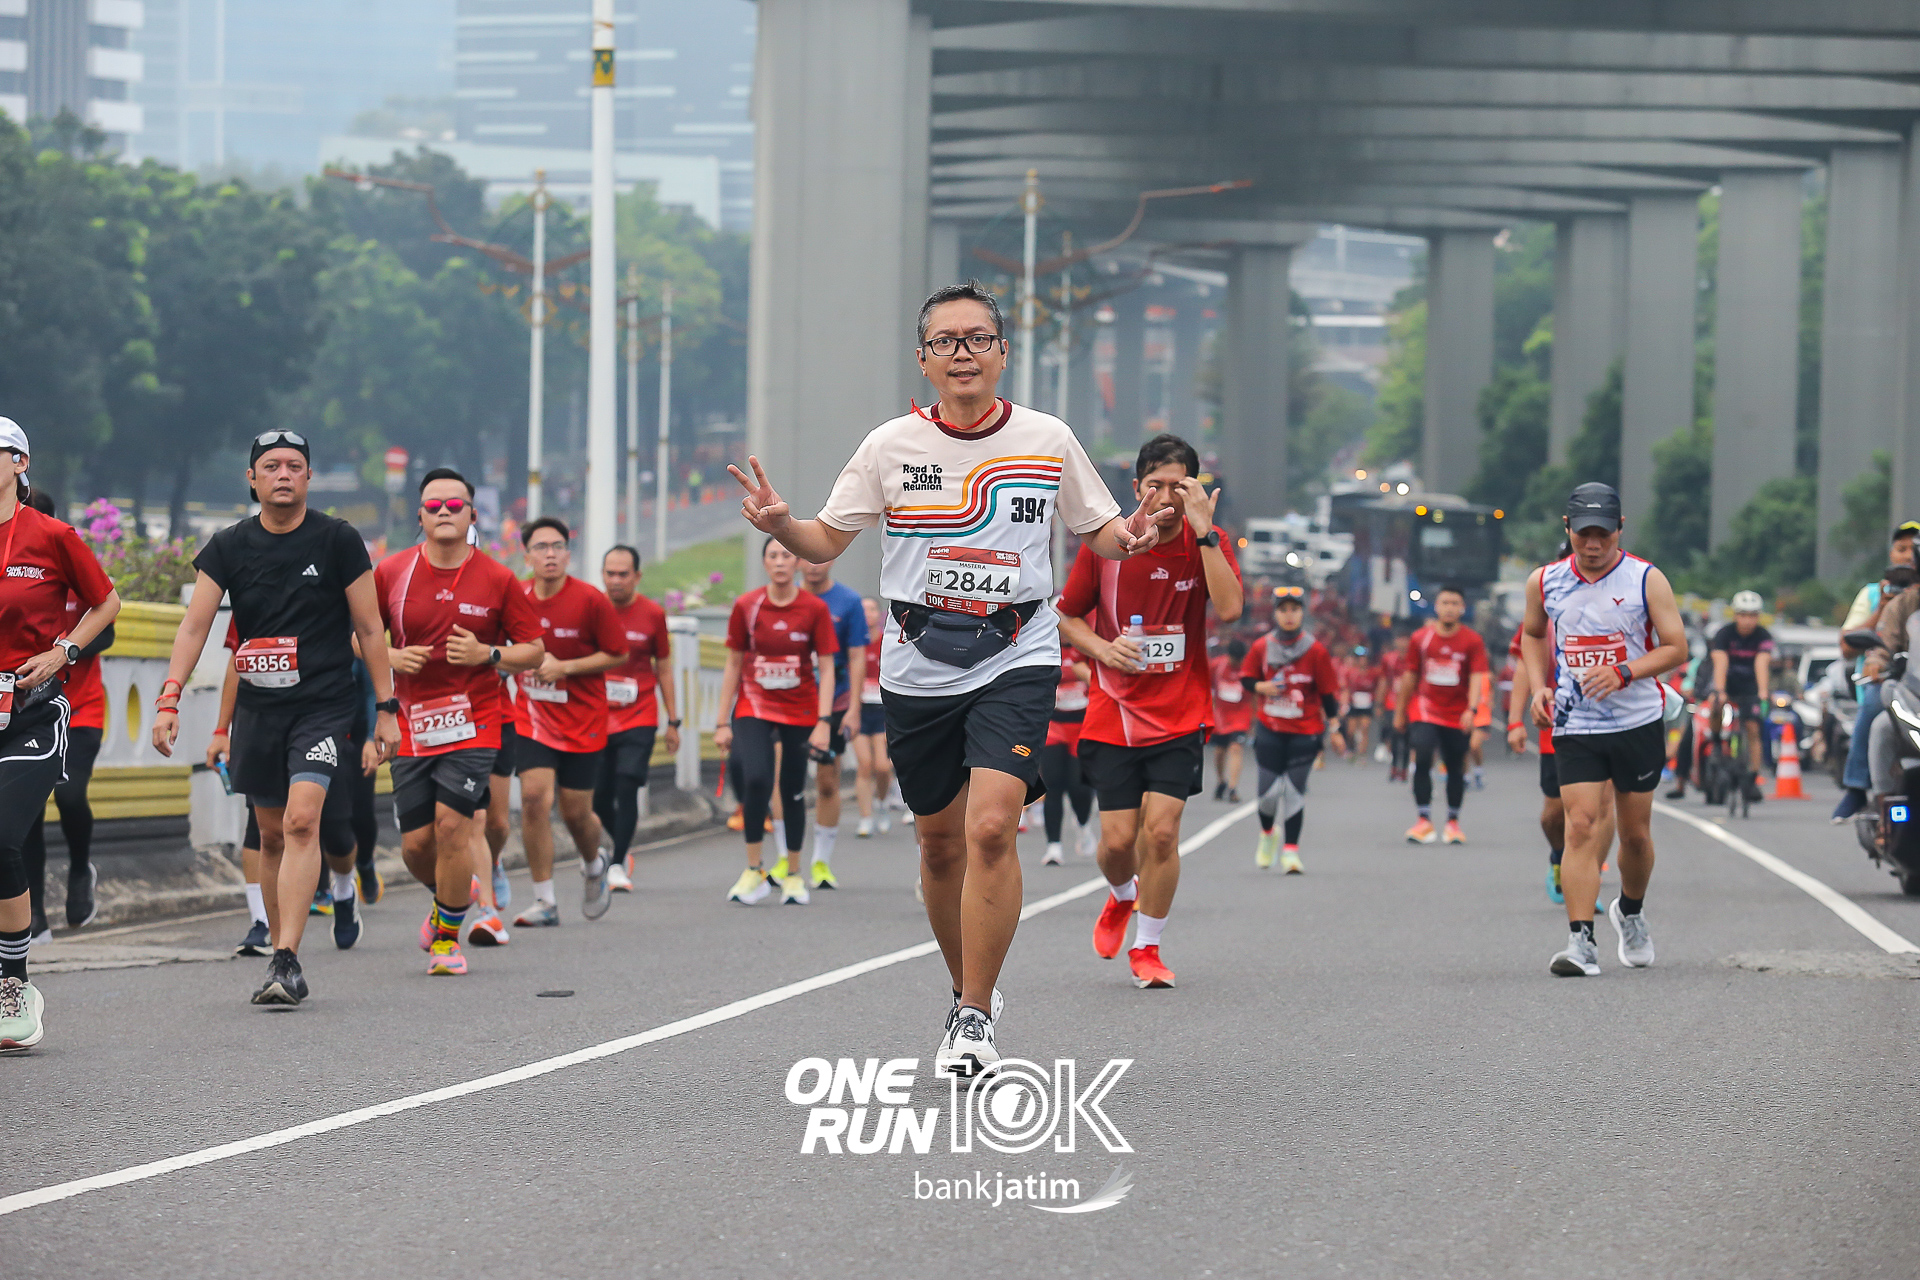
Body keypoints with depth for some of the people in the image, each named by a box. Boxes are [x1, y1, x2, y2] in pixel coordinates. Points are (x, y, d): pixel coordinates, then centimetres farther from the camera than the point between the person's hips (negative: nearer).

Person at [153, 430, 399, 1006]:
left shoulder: (338, 541, -3)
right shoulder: (229, 547, 3)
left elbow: (369, 627, 1)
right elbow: (195, 624, -2)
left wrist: (386, 708, -1)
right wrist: (169, 700, -13)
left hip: (323, 705, -3)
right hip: (258, 706, 3)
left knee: (302, 820, -19)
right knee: (272, 834, 10)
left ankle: (286, 960, -23)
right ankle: (283, 956, 22)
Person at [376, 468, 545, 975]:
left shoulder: (496, 580, -2)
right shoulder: (391, 573, 1)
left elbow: (534, 650, 3)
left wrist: (488, 655, -15)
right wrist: (390, 657, -9)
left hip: (473, 721, -2)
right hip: (411, 724, 2)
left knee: (452, 824, -15)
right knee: (416, 843, 2)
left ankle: (447, 937, 3)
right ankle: (450, 897, 37)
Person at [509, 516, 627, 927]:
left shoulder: (590, 601, -12)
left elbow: (619, 654, -7)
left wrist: (566, 667, -16)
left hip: (582, 720, -2)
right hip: (532, 719, 2)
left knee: (575, 812, 3)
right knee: (534, 796, -16)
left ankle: (596, 861, 40)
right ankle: (544, 900, -8)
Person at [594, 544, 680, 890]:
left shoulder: (652, 615, -1)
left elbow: (664, 669, 8)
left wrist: (673, 722, 9)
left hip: (639, 718, -2)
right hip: (597, 717, 2)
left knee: (627, 788, -15)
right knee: (599, 797, 4)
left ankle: (618, 866, -9)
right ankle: (623, 848, 31)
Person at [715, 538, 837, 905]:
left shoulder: (815, 609, -5)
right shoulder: (747, 606, -2)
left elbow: (826, 669, -4)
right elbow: (733, 666, 4)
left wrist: (824, 722, -13)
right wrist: (723, 722, 2)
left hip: (800, 711, 0)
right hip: (753, 706, 0)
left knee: (793, 791, 5)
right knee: (755, 778, -21)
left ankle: (793, 875, 22)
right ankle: (754, 872, -11)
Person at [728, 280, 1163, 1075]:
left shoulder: (1049, 441, 2)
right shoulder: (890, 446, 2)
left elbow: (1100, 531, 12)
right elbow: (827, 540, 7)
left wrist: (1131, 537, -11)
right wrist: (777, 523, -14)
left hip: (1016, 658, -2)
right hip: (918, 668, 2)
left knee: (990, 829, -19)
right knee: (941, 844, 9)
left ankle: (976, 1016, -10)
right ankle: (965, 992, 32)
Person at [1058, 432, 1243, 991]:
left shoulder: (1209, 543, -4)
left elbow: (1228, 609, -21)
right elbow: (1067, 616, 8)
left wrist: (1204, 531, -25)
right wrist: (1103, 648, -11)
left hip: (1180, 718, -1)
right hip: (1113, 713, 1)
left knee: (1161, 829, -13)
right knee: (1118, 839, -2)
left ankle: (1147, 946, 7)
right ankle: (1122, 897, 34)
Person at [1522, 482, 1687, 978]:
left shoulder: (1646, 580, -5)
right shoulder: (1545, 582, 2)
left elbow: (1676, 648, -5)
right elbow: (1533, 634, 21)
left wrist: (1624, 673, -20)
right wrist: (1538, 686, 4)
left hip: (1639, 723, 0)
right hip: (1574, 727, 0)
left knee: (1635, 832, 10)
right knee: (1581, 825, -14)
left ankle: (1631, 912, 38)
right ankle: (1581, 941, -19)